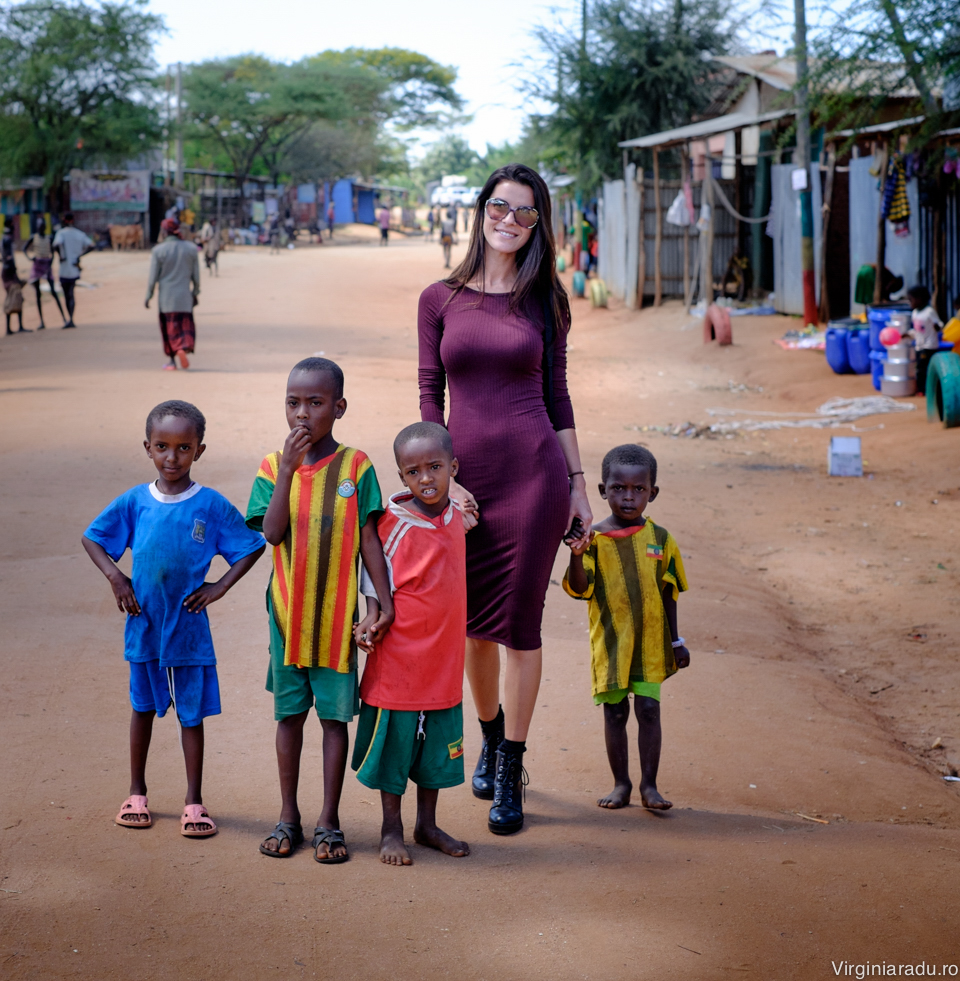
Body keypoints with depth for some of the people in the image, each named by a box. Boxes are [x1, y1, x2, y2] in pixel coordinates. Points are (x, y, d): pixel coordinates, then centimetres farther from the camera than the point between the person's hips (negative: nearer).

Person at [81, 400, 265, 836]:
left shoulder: (211, 505, -8)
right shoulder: (135, 501, -3)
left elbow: (252, 547, 1)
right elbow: (92, 538, 9)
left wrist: (219, 587, -6)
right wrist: (115, 576, -4)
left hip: (188, 626, -2)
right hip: (143, 624, 2)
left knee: (191, 713, 5)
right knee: (143, 707, 15)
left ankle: (194, 801, 15)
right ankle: (136, 793, 29)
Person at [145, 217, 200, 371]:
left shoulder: (158, 250, -8)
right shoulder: (191, 248, -1)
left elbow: (153, 277, -6)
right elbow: (196, 276, 3)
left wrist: (148, 296, 4)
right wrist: (195, 293, 14)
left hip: (166, 296, -1)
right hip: (184, 295, 1)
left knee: (169, 327, 9)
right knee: (186, 325, 10)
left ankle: (172, 361, 12)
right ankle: (184, 348, -18)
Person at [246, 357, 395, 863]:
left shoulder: (355, 466, -3)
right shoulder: (273, 466, 0)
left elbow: (369, 540, -2)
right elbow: (272, 532, -13)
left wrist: (385, 601, -8)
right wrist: (289, 469, -20)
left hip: (336, 614, -1)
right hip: (286, 613, 1)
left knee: (335, 715, 5)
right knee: (289, 713, 11)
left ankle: (328, 821, 15)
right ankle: (288, 816, 23)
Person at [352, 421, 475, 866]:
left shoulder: (458, 517, 4)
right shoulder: (393, 523, -14)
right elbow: (374, 573, -9)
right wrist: (373, 617, -18)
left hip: (444, 660, 6)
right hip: (399, 655, -6)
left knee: (437, 744, 15)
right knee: (394, 740, 6)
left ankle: (428, 825, 30)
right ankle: (391, 830, 20)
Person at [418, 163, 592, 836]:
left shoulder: (545, 301, 5)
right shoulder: (441, 300, 5)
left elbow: (557, 396, 9)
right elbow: (431, 398, 4)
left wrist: (579, 485, 7)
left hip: (534, 472, -1)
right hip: (465, 475, 1)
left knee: (520, 624, 1)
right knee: (474, 622, 11)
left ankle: (510, 775, 12)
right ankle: (491, 736, 36)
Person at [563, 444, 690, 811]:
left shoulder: (659, 539, 1)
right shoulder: (594, 539, -5)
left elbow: (668, 594, 8)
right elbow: (580, 590, -11)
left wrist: (676, 641, 8)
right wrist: (576, 557, -29)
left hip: (650, 643, 1)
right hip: (610, 643, -1)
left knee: (649, 709, 0)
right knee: (614, 712, 7)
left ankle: (649, 785, 11)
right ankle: (621, 783, 19)